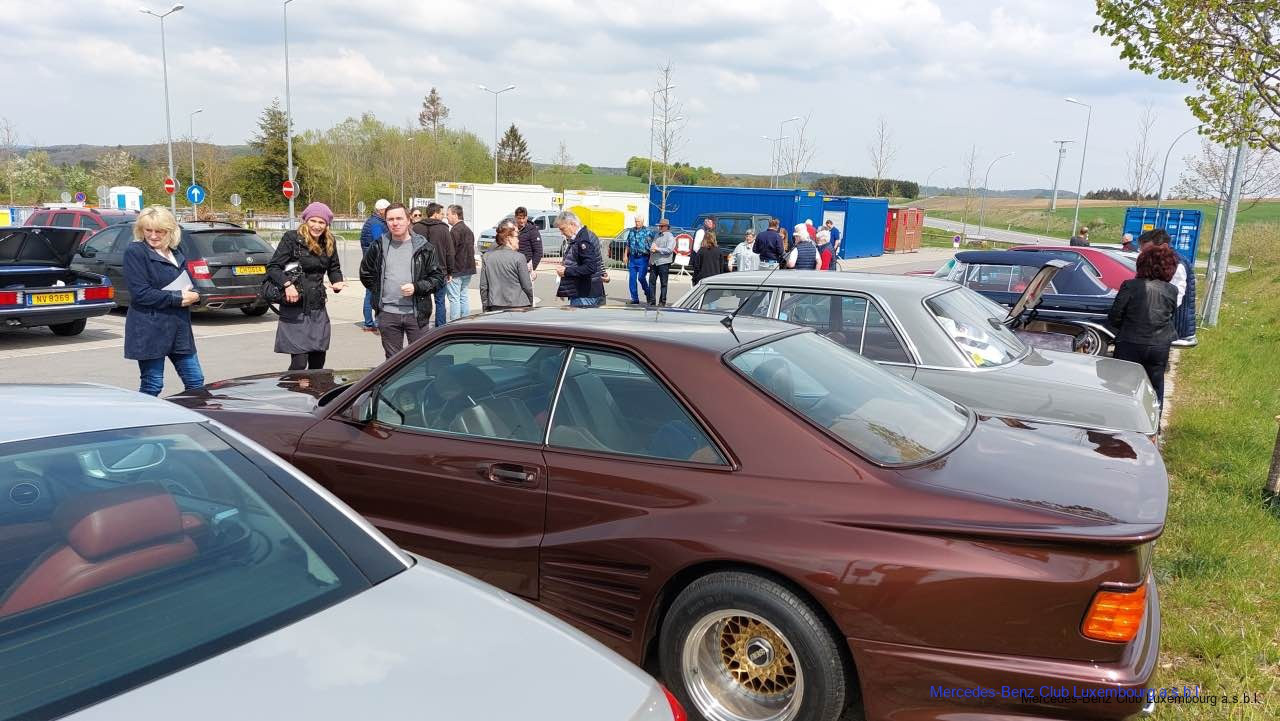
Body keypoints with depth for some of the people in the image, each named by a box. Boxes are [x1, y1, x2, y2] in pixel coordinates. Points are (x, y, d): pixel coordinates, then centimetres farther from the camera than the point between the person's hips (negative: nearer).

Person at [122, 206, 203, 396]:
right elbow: (140, 293, -16)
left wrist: (193, 296, -3)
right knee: (152, 385, 1)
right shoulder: (135, 252, -7)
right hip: (149, 332, -6)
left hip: (179, 329, 7)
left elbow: (188, 285, 22)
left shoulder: (176, 253, 14)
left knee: (196, 381, 7)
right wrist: (178, 298, -17)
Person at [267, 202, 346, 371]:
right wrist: (287, 284, -24)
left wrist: (337, 282, -2)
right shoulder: (292, 238, -7)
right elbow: (272, 267, -7)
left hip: (318, 309, 5)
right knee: (299, 363, -11)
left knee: (318, 362, 9)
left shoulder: (329, 242, 9)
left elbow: (334, 268, 19)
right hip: (295, 309, -5)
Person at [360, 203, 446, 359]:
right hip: (388, 313, 2)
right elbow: (366, 275, 19)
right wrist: (380, 291, 8)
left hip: (417, 314, -2)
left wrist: (416, 287, -13)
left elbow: (439, 277, 0)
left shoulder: (425, 247, 1)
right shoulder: (378, 247, 7)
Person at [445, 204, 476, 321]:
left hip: (456, 272, -9)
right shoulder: (468, 230, 15)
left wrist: (449, 271, -13)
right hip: (468, 270, 9)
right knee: (464, 296, 15)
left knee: (454, 299, -5)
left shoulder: (454, 231, -15)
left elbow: (450, 253, -18)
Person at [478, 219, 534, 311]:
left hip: (496, 307, 4)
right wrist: (531, 303, 12)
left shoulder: (487, 257, 5)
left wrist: (486, 310, 14)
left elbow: (483, 287, 6)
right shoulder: (519, 257, -8)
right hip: (519, 306, -4)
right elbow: (527, 286, -4)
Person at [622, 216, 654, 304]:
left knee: (641, 277, -13)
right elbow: (628, 245, 20)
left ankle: (649, 296, 7)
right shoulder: (631, 231, 13)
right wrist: (625, 255, 12)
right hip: (632, 258, 5)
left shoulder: (648, 232, -2)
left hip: (643, 258, -5)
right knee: (632, 279, 2)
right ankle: (635, 299, 11)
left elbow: (652, 245, -5)